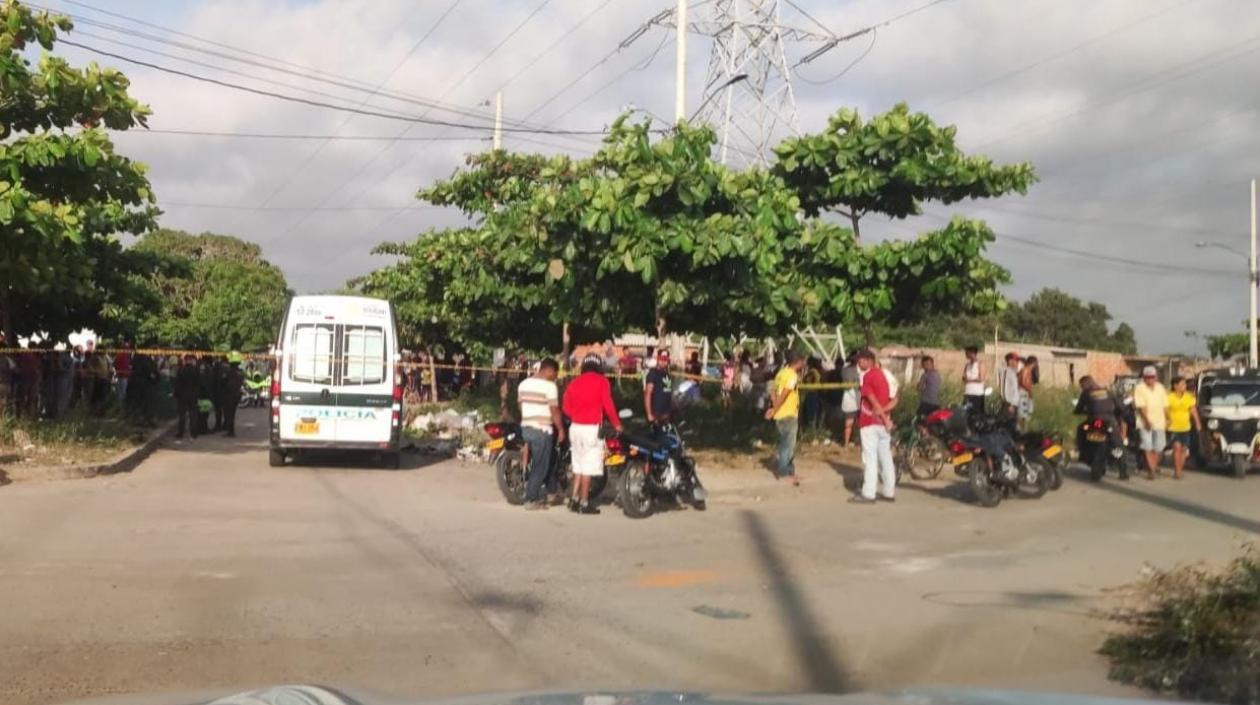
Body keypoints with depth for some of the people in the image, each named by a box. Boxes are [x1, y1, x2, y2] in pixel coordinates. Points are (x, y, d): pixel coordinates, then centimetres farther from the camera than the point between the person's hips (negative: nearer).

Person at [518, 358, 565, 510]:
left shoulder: (523, 384, 9)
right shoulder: (549, 386, -13)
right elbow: (554, 411, -14)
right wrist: (561, 429, -5)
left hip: (526, 427, 8)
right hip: (542, 430, -8)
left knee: (534, 465, 16)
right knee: (540, 467, -1)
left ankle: (540, 496, 18)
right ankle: (531, 500, 0)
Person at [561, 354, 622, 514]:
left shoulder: (575, 382, 9)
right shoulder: (601, 381, -5)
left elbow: (566, 406, 7)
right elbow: (607, 404, -11)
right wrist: (616, 424, 0)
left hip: (575, 427, 6)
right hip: (592, 428, -6)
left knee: (578, 466, 16)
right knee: (588, 467, -2)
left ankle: (574, 500, 15)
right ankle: (584, 503, 0)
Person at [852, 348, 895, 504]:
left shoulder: (867, 376, -10)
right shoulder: (882, 374, 16)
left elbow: (873, 400, -17)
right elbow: (891, 400, 15)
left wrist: (884, 418, -16)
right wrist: (884, 412, 3)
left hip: (870, 422, -8)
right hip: (883, 422, 8)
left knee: (870, 458, -7)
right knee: (886, 457, 11)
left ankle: (868, 494, -7)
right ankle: (889, 491, 14)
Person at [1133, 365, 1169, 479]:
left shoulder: (1160, 388, 9)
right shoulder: (1140, 389, -7)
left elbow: (1165, 406, 12)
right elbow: (1140, 406, -16)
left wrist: (1167, 420, 6)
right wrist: (1146, 420, -25)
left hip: (1159, 422, 4)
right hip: (1145, 422, -4)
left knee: (1159, 448, 7)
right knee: (1148, 447, -8)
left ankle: (1154, 465, 27)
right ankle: (1151, 470, -4)